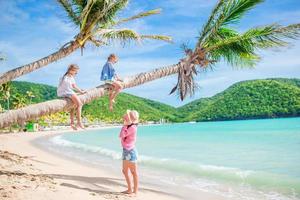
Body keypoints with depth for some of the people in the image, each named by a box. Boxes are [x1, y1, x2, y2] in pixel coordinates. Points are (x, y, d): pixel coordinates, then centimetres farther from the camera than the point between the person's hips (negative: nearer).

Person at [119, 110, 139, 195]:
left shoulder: (133, 127, -17)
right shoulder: (128, 126, 10)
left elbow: (122, 135, -19)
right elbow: (121, 135, 11)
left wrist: (125, 125, -13)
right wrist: (125, 124, 6)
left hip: (131, 151, -10)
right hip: (126, 150, 10)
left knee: (134, 172, 0)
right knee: (125, 171, 16)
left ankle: (135, 191, 9)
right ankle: (130, 189, 27)